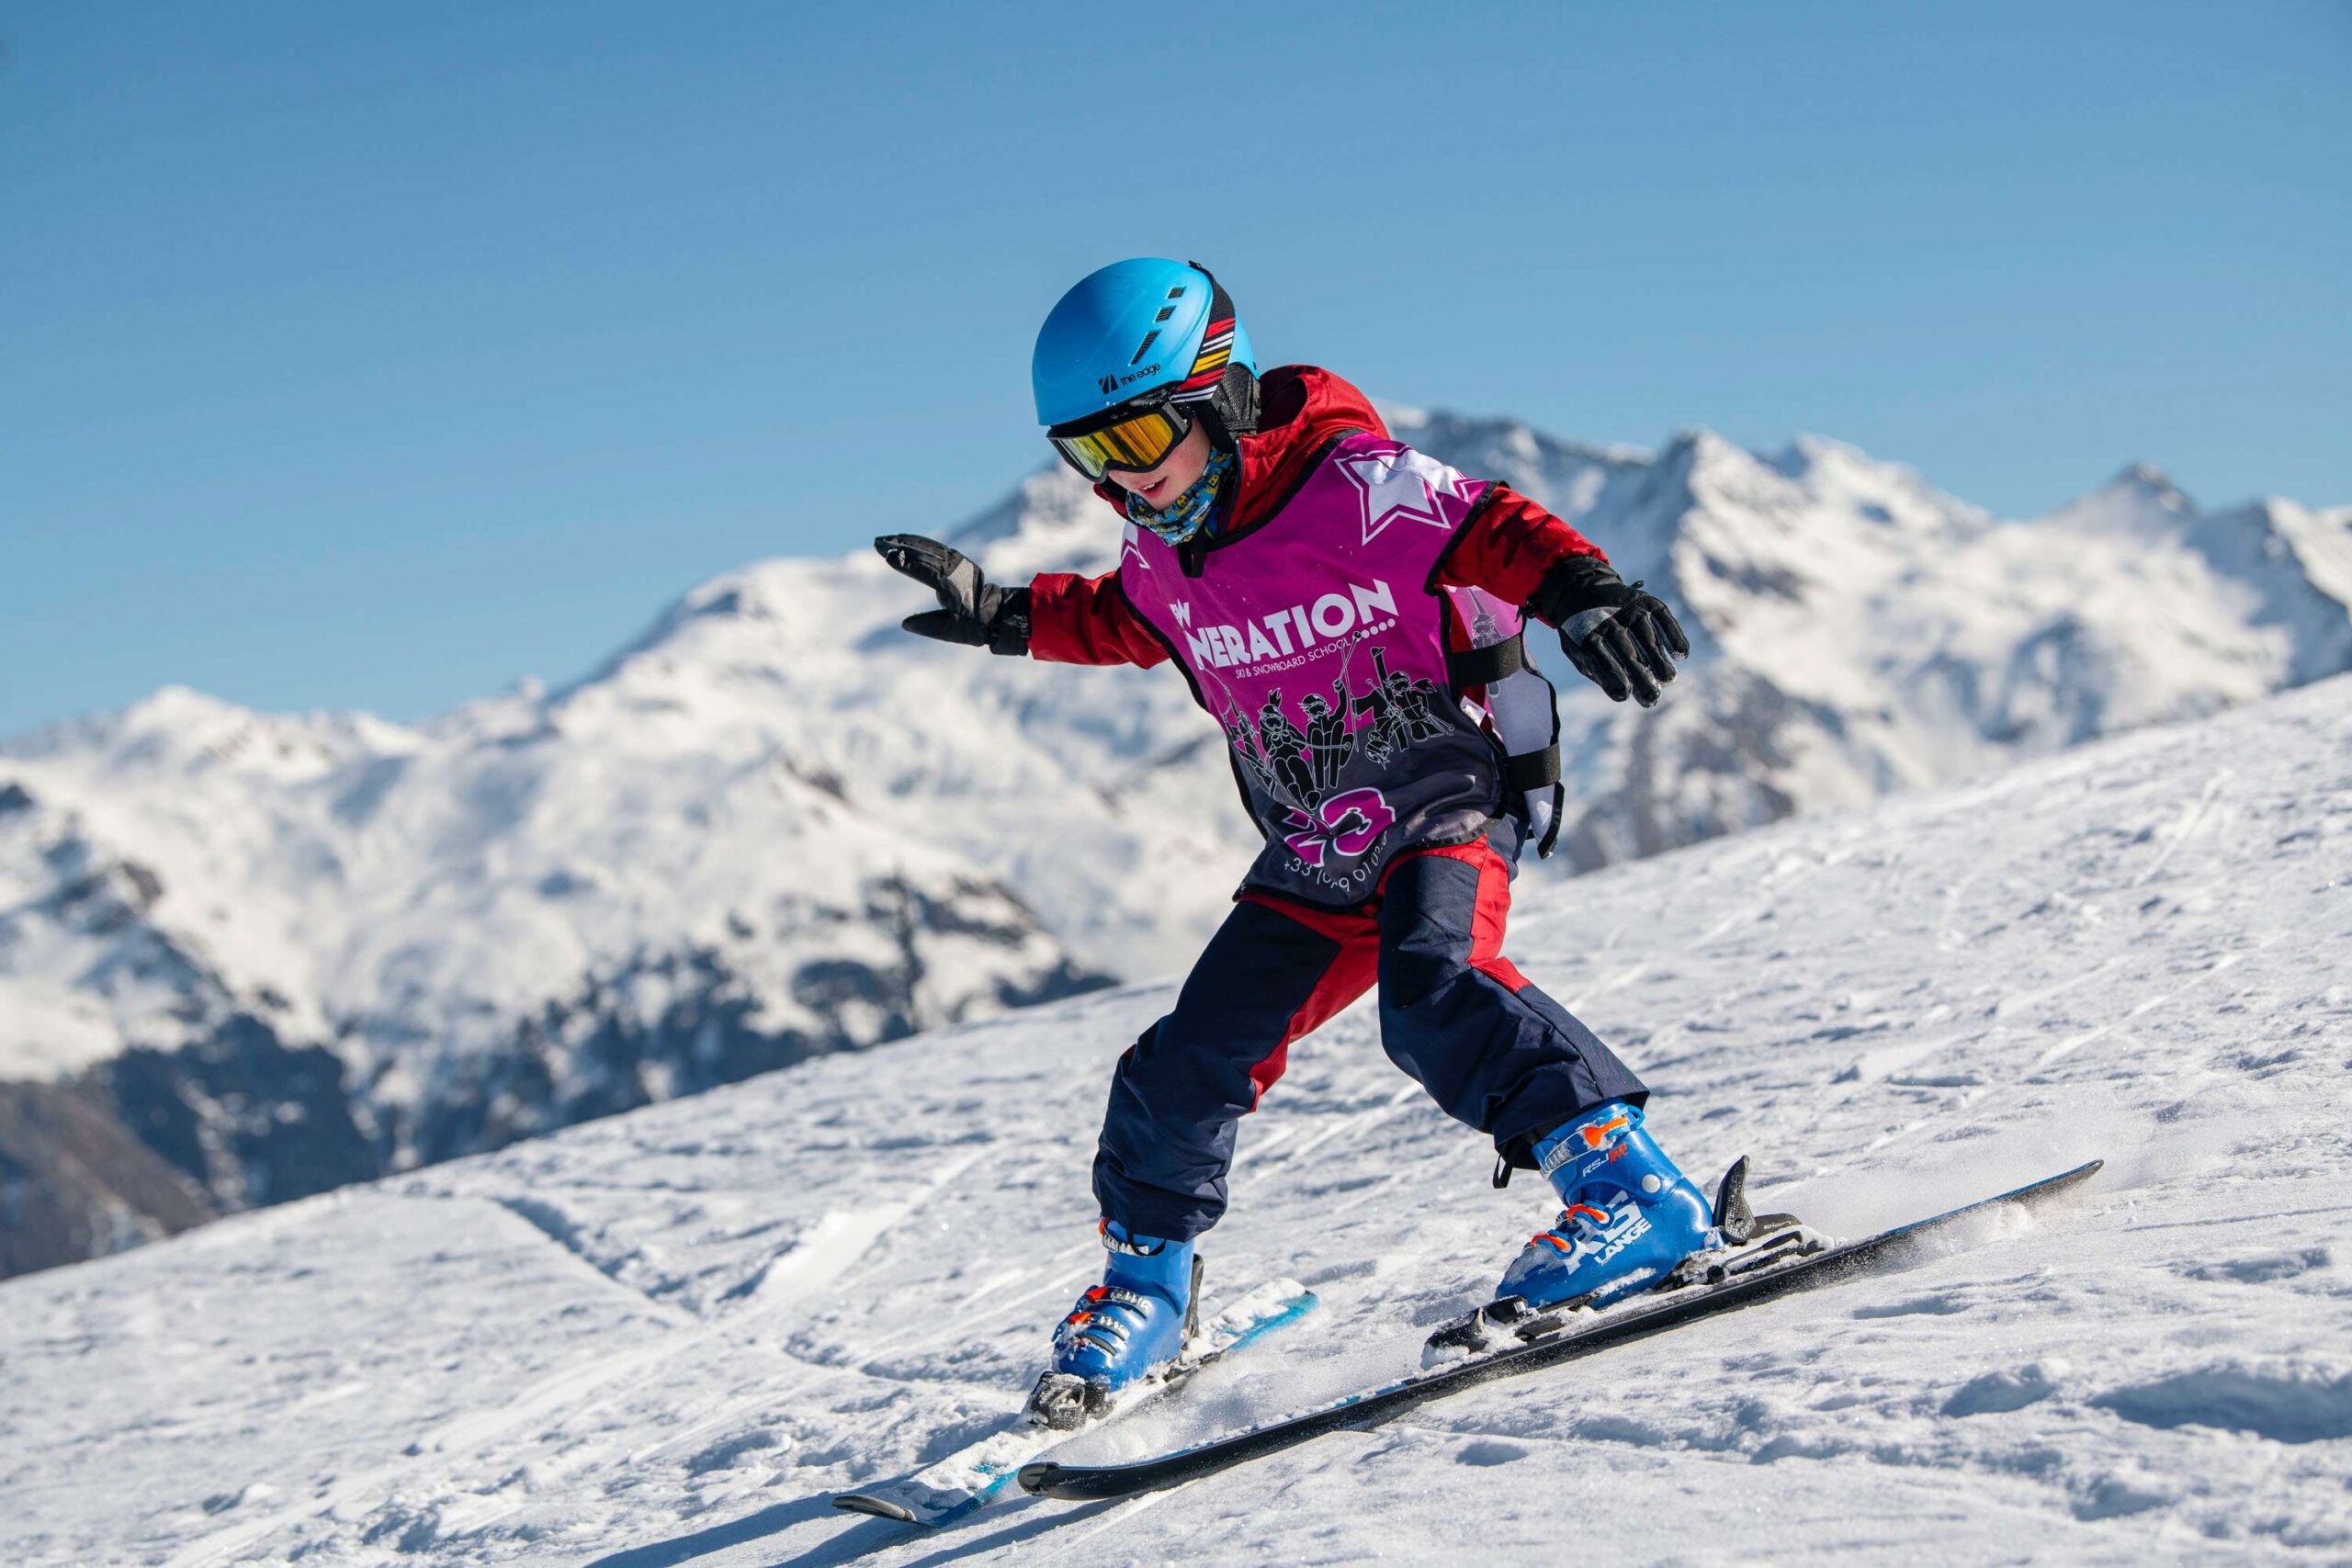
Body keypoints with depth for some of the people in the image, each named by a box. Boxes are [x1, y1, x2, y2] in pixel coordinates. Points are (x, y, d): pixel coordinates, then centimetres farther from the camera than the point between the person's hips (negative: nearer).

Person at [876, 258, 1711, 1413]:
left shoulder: (1354, 484, -17)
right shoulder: (1164, 555, 4)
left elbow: (1498, 530, -23)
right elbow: (1119, 620, 26)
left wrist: (1583, 594, -42)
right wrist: (1001, 615, 20)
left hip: (1448, 806, -6)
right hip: (1311, 863, 7)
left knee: (1430, 995, -33)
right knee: (1188, 1063, 3)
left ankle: (1633, 1190, -34)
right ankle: (1145, 1284, 24)